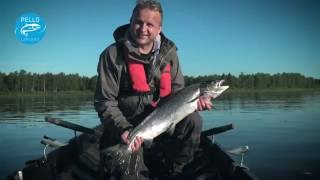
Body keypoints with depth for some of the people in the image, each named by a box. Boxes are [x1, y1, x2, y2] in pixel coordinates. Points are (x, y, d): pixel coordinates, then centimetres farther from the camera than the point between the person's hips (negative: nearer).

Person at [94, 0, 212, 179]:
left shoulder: (169, 52, -1)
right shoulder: (112, 55, -12)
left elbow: (177, 92, 5)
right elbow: (105, 102, -12)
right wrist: (123, 129, -27)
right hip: (126, 126, -3)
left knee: (193, 120, -21)